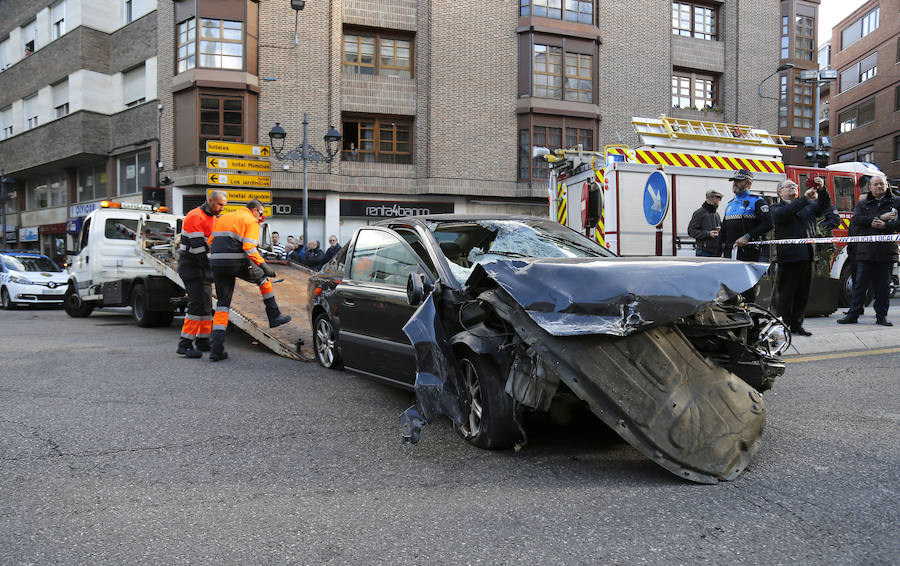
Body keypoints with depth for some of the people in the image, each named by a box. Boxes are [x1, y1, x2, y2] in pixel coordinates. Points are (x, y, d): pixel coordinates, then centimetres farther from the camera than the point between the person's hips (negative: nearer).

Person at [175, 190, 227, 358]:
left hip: (203, 267, 10)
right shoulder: (196, 217, -14)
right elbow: (197, 246, -21)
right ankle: (185, 344, -18)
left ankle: (203, 341, 20)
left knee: (206, 304, 11)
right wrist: (208, 269, -23)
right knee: (197, 303, -17)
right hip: (191, 266, -10)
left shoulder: (213, 219, 17)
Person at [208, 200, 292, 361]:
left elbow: (210, 243, 21)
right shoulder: (251, 221, 1)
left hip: (217, 263, 6)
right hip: (238, 263, -6)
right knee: (262, 277, 23)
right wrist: (263, 265, -11)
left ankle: (216, 348, 1)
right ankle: (274, 316, 27)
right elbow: (249, 248, -14)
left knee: (223, 304, 9)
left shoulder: (223, 218, 23)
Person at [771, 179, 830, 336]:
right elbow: (784, 214, -17)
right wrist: (805, 198, -21)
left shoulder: (808, 205, 21)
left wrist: (821, 189, -8)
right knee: (786, 294, -2)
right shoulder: (776, 208, 4)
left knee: (803, 294, 9)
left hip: (807, 256, 5)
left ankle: (796, 324, 18)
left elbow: (823, 205, 9)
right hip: (788, 257, -5)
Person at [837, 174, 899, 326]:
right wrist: (880, 217, -13)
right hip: (865, 251, 0)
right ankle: (853, 314, 5)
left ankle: (882, 315, 14)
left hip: (886, 252, 0)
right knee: (860, 284, 1)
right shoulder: (862, 204, 11)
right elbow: (855, 220, -7)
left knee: (883, 286, 5)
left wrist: (885, 225, -18)